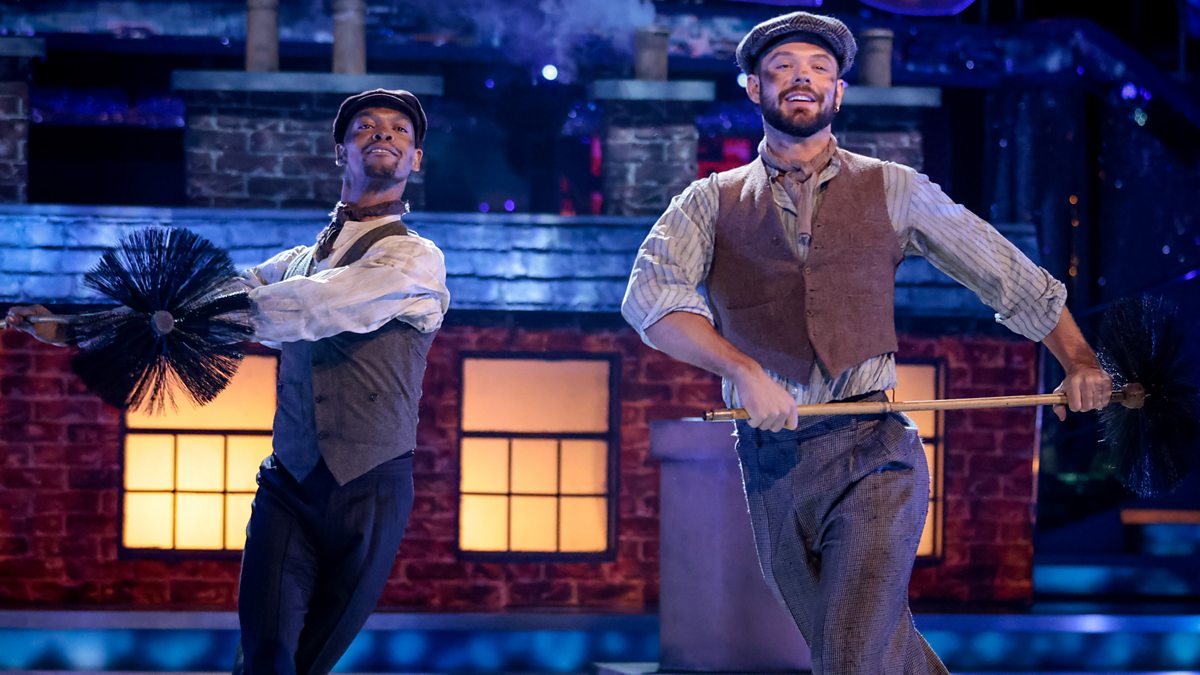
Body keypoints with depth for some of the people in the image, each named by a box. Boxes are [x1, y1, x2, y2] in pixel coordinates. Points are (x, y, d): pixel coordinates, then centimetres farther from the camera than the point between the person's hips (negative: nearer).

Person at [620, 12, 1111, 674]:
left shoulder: (892, 191, 8)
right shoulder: (710, 203, 8)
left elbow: (1013, 278, 12)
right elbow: (649, 297, -9)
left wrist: (1080, 361, 1)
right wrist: (741, 368, -24)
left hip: (871, 452, -2)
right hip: (770, 465, 2)